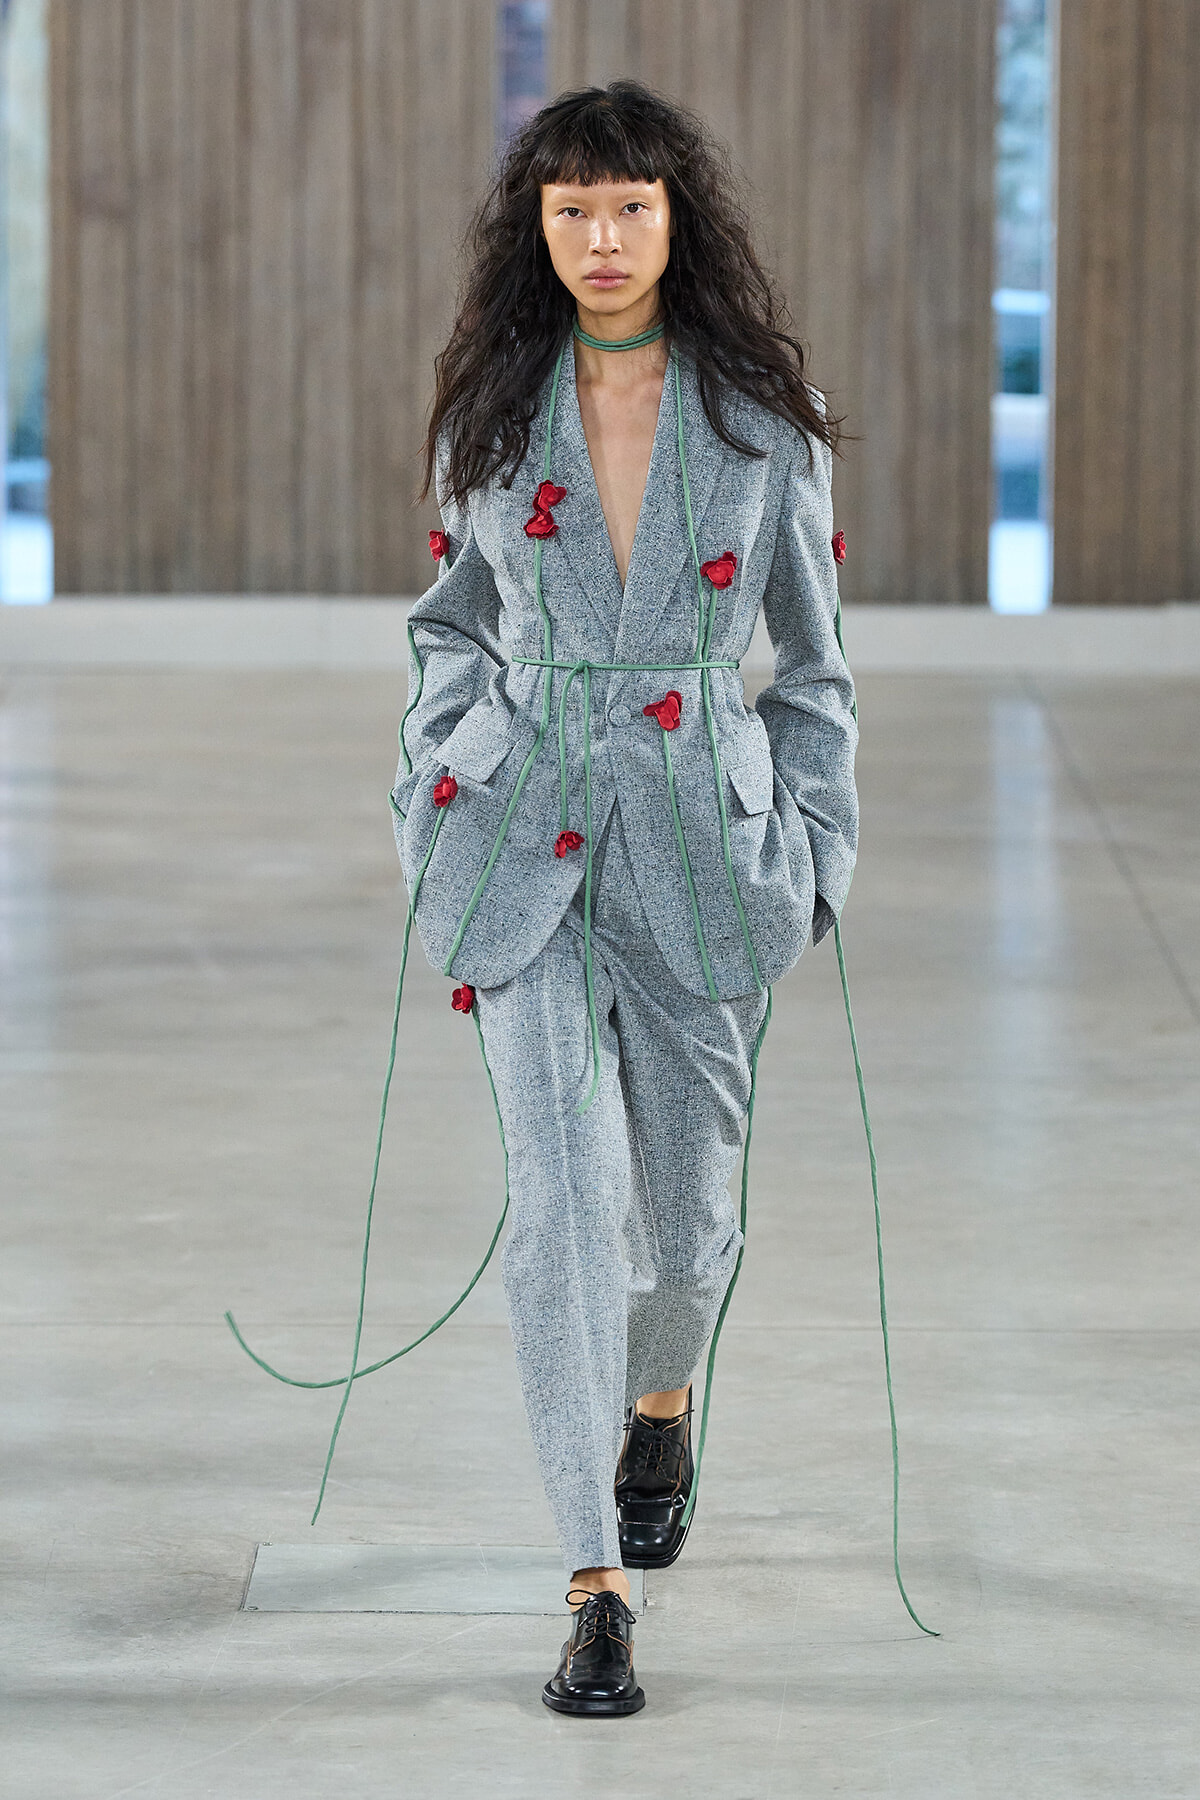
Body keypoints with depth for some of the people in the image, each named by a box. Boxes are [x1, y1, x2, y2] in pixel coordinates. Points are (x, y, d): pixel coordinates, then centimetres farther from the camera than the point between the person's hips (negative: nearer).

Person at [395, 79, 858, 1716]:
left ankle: (660, 1402, 47)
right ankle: (596, 1586, -11)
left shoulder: (767, 418, -1)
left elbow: (816, 658, 7)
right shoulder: (488, 413, 3)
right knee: (563, 1193, -12)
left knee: (686, 1198, 11)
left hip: (704, 844, 0)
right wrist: (437, 796, 6)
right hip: (527, 842, 0)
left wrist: (815, 852, 3)